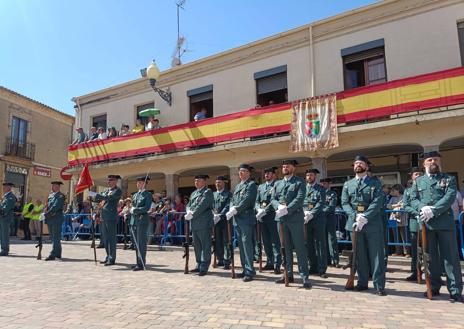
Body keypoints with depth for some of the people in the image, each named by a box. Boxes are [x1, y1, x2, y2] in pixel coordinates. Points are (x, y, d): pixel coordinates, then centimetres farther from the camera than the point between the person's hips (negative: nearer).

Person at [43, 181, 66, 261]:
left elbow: (55, 207, -18)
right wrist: (45, 214, 5)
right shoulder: (50, 195, 16)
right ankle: (58, 254, 22)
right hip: (50, 219, 8)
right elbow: (48, 206, 18)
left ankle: (53, 255, -8)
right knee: (54, 237, 13)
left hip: (57, 219, -8)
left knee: (56, 237, -6)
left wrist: (46, 214, -21)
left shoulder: (60, 196, -9)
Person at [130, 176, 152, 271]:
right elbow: (133, 206, 17)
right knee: (136, 243, 11)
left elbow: (146, 208, -12)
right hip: (134, 220, 7)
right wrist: (131, 209, -4)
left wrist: (135, 210, -11)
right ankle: (138, 262, 20)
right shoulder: (135, 195, 18)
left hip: (142, 220, -7)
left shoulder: (148, 194, -2)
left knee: (141, 243, -6)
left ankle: (141, 264, 0)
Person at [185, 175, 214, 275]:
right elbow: (189, 205, 16)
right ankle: (199, 265, 27)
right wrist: (189, 212, -6)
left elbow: (202, 206, -16)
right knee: (197, 246, 15)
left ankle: (204, 268, 3)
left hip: (204, 224, -8)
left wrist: (192, 214, -17)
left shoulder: (208, 192, -6)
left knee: (205, 246, -2)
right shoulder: (193, 193, 20)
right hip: (194, 224, 8)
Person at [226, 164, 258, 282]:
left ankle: (250, 271, -1)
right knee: (241, 245, 12)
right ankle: (245, 269, 21)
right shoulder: (237, 186, 21)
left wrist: (235, 210, -16)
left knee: (247, 244, -8)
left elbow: (246, 201, -15)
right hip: (237, 219, 8)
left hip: (246, 218, -8)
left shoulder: (251, 184, -4)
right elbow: (233, 200, 17)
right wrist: (231, 209, -2)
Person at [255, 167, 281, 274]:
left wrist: (265, 210, -19)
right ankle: (270, 262, 23)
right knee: (266, 242, 12)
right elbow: (257, 201, 13)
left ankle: (277, 265, 3)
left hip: (272, 216, -6)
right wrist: (259, 209, -6)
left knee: (275, 242, -2)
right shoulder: (260, 187, 18)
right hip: (262, 218, 6)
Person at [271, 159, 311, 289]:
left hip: (295, 218, -5)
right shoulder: (277, 183, 17)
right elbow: (272, 199, 9)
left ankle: (305, 276, 3)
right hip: (281, 219, 5)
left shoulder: (300, 182, 2)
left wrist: (287, 209, -21)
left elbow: (300, 198, -11)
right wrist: (279, 206, -13)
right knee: (285, 247, 10)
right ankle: (288, 274, 20)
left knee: (300, 247, -3)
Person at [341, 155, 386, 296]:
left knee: (376, 255, 0)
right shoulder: (347, 184, 12)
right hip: (354, 223, 2)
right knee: (360, 255, 9)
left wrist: (364, 217, -18)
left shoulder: (375, 183, 6)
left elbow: (377, 202, -7)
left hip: (372, 223, -2)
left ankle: (379, 285, 7)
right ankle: (362, 282, 20)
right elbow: (345, 203, 4)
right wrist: (355, 216, -12)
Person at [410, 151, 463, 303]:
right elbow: (413, 199, 5)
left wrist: (433, 211, -20)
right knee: (431, 256, 9)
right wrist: (423, 208, -16)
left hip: (445, 222, -2)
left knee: (450, 256, -1)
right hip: (425, 223, 2)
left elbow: (450, 198, -8)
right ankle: (434, 287, 19)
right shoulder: (418, 181, 15)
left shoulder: (449, 179, 8)